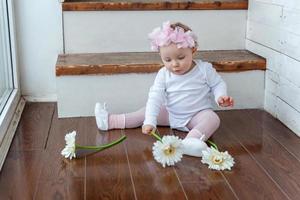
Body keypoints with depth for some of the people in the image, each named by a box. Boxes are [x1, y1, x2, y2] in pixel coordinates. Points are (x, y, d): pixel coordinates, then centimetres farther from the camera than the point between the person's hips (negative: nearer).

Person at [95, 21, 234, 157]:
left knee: (213, 119, -32)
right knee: (147, 112, 3)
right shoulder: (163, 74, -10)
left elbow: (217, 84, -1)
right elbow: (155, 97, -15)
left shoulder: (204, 69, -15)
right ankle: (110, 121, 9)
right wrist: (149, 121, -25)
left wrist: (221, 96, -23)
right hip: (171, 114, 4)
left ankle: (190, 141, -61)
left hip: (198, 114, -3)